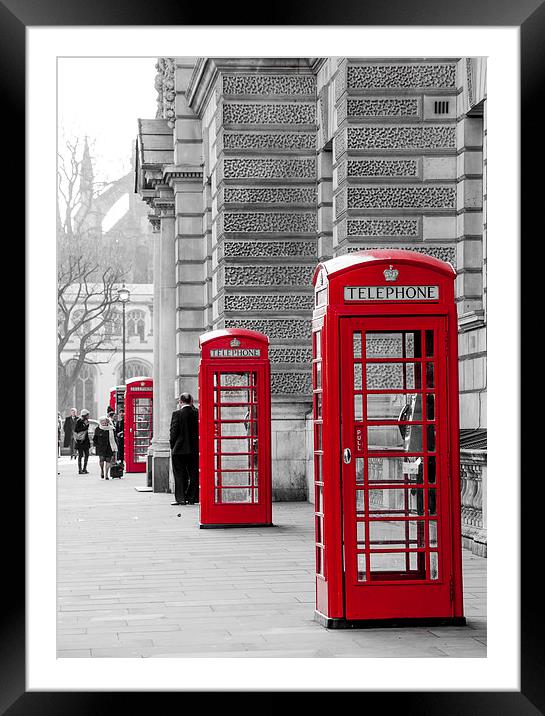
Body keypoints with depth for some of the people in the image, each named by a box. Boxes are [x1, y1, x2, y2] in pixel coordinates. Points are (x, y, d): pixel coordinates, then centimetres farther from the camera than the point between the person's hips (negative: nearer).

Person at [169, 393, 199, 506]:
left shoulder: (177, 414, -10)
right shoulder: (197, 413, -2)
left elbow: (173, 431, -8)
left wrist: (172, 446, 2)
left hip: (180, 449, -3)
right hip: (194, 449, 3)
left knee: (179, 474, 3)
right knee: (193, 474, 10)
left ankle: (180, 498, 1)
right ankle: (192, 497, 12)